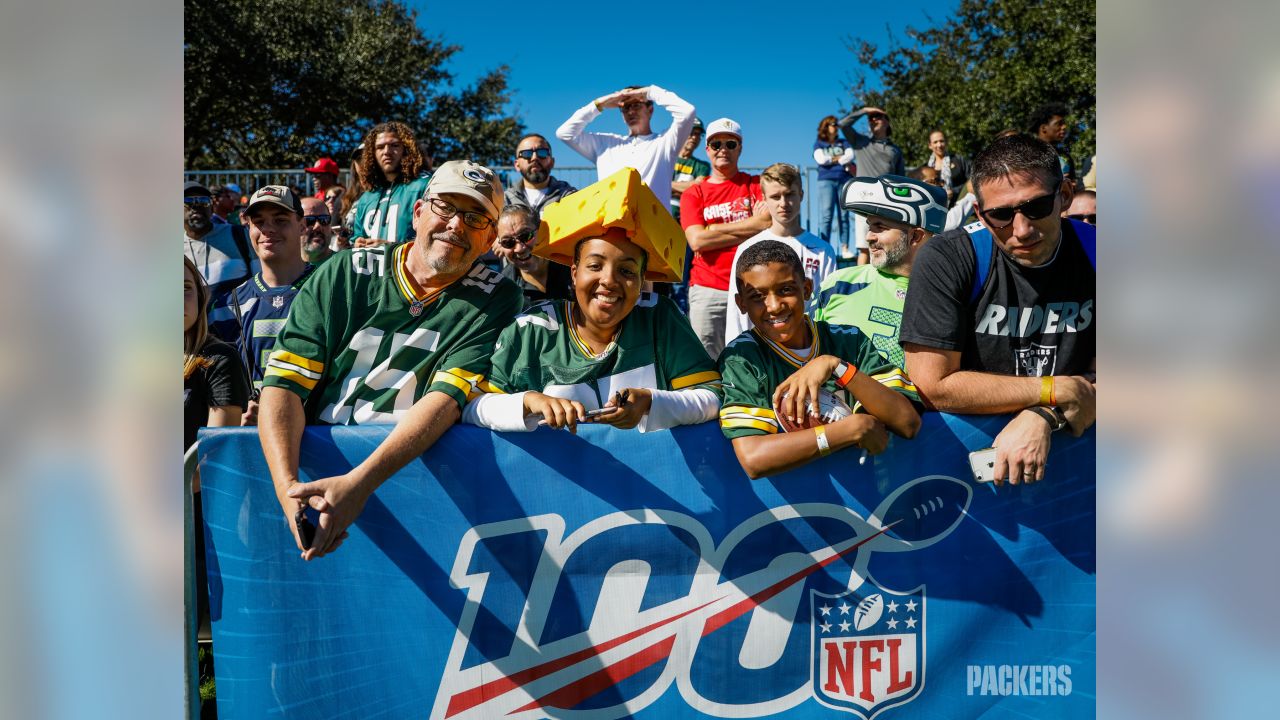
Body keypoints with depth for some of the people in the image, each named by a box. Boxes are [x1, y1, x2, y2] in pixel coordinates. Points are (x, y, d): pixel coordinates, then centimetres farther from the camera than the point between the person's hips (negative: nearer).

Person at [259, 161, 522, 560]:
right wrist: (287, 485, -19)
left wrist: (360, 481, -26)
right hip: (317, 461, 4)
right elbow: (284, 381, -1)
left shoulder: (497, 300, 1)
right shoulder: (344, 274, 6)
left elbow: (448, 396, -12)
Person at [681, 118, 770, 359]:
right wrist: (752, 225, -2)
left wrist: (714, 230, -5)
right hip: (707, 290, 0)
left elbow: (770, 221, -9)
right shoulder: (693, 194, 11)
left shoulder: (757, 185, 11)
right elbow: (696, 241, -5)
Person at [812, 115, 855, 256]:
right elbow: (821, 159, -6)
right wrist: (842, 159, 2)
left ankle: (845, 248, -3)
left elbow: (850, 155, 2)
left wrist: (832, 159, -5)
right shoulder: (818, 144, 13)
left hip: (844, 181, 3)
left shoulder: (843, 143, 20)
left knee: (844, 216, -1)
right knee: (826, 215, -11)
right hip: (826, 181, -3)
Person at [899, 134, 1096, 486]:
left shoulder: (1091, 253, -3)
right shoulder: (945, 260, -13)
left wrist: (1043, 418, -20)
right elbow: (933, 386, -17)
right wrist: (1059, 391, -12)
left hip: (1064, 441, 3)